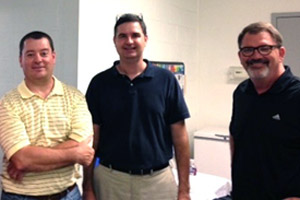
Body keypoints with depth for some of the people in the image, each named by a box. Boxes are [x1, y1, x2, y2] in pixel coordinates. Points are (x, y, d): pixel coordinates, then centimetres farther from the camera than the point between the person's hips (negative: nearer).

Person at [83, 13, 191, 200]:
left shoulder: (166, 80, -3)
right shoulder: (99, 83, -1)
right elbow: (91, 139, 1)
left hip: (158, 180, 0)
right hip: (109, 180, 1)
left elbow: (180, 136, -2)